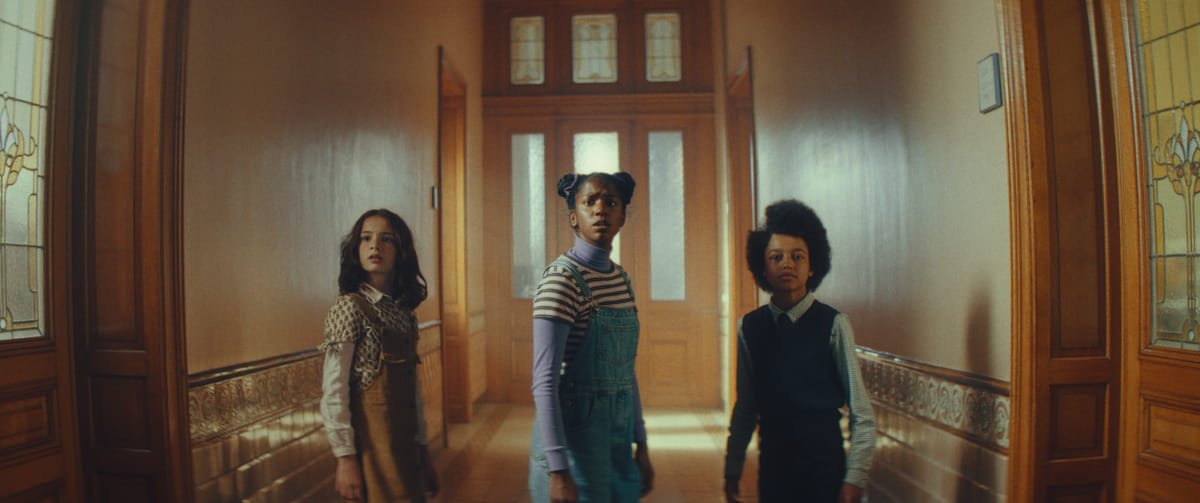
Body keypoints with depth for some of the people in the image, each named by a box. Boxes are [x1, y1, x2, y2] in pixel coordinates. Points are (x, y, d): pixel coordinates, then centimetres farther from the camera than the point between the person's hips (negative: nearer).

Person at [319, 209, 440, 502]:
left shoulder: (404, 313, 9)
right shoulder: (350, 308, -11)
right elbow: (334, 391, -14)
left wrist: (423, 452, 14)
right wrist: (345, 457, -17)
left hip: (406, 446, 7)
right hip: (372, 445, -7)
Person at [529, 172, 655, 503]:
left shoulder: (620, 279, 9)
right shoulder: (562, 278, -14)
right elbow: (544, 382, -19)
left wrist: (641, 445, 13)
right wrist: (558, 470, -22)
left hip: (617, 444, 7)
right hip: (574, 440, -7)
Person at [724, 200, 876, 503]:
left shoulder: (833, 325, -7)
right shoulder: (749, 327, 2)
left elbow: (861, 413, -6)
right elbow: (745, 407, 8)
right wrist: (732, 469, 9)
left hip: (825, 466, -2)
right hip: (772, 465, 3)